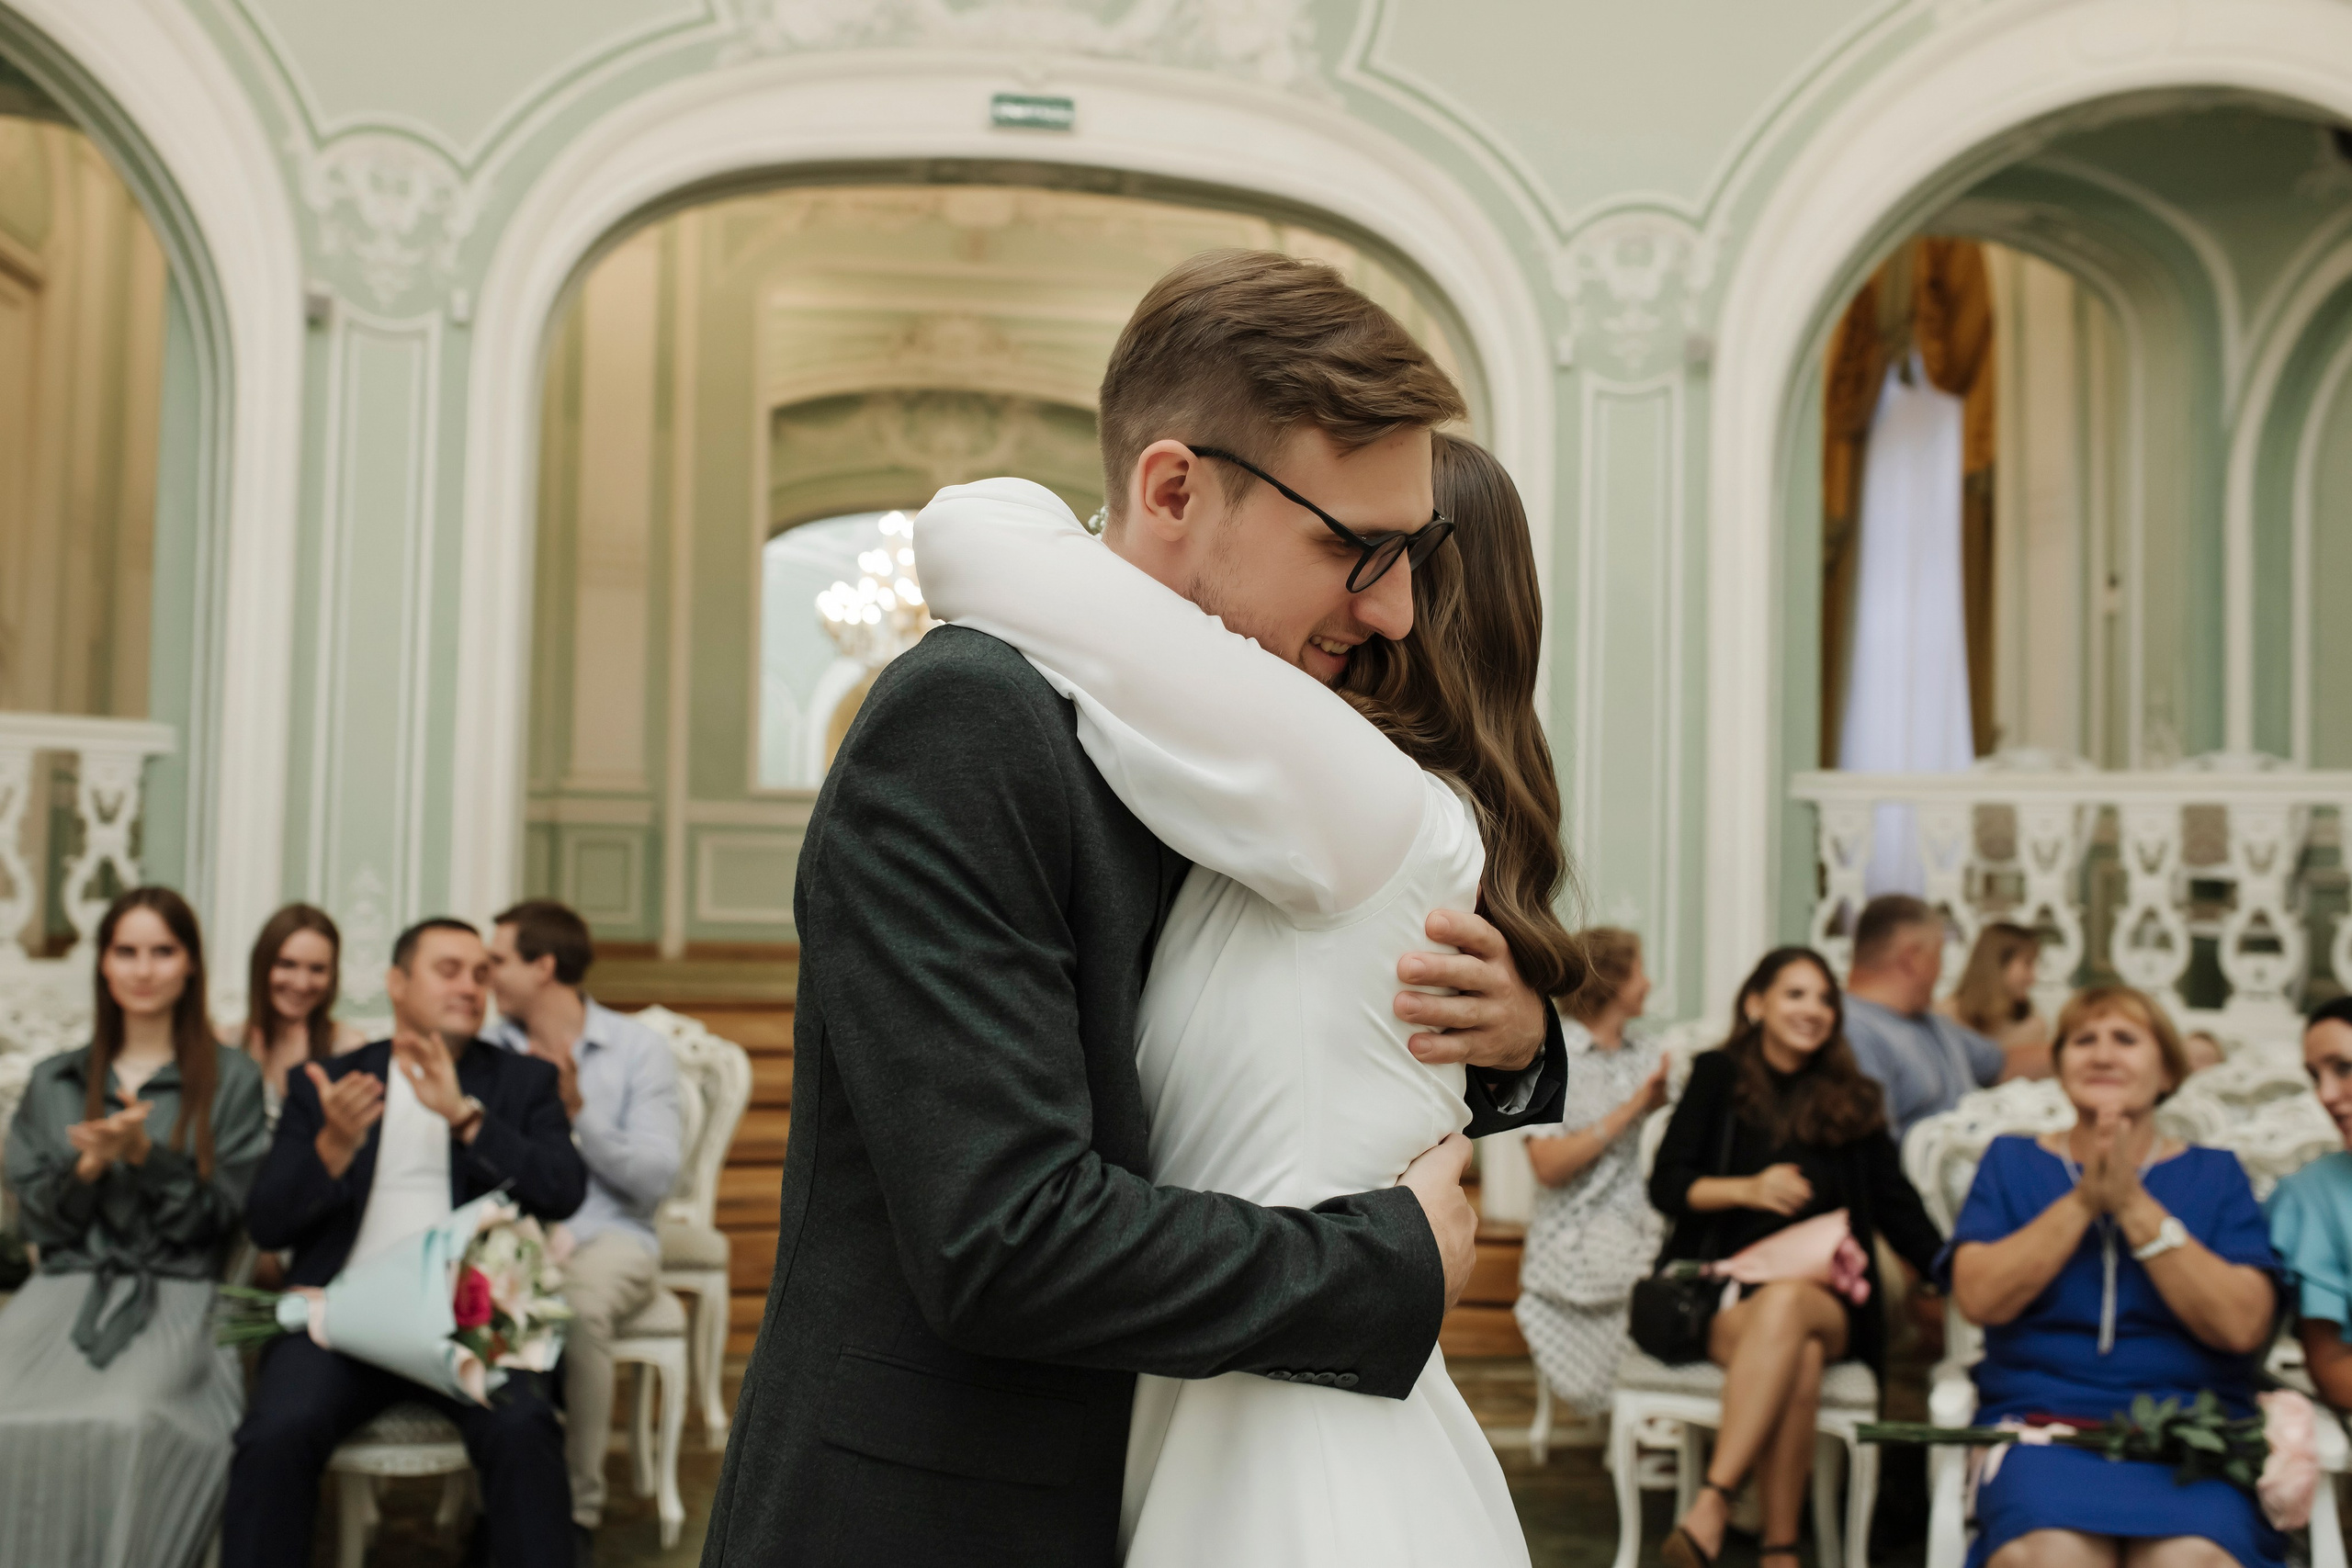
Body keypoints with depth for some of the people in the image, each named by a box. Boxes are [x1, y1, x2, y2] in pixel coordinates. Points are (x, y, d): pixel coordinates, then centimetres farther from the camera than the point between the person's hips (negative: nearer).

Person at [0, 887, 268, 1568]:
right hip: (66, 1287, 3)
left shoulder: (231, 1079, 10)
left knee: (126, 1422, -35)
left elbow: (220, 1216, 3)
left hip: (174, 1294, -2)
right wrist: (87, 1167, -6)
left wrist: (145, 1154, -11)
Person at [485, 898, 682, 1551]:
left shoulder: (639, 1049, 4)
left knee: (577, 1307, -38)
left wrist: (577, 1110, -10)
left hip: (606, 1236, -2)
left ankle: (578, 1506, -21)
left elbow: (655, 1179, -4)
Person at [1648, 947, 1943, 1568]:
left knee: (1783, 1303, -38)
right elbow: (1666, 1186, 4)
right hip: (1723, 1294, -1)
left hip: (1826, 1300, 1)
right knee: (1796, 1362, -36)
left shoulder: (1854, 1102, 19)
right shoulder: (1719, 1076, 13)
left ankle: (1712, 1506, -45)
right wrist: (1748, 1189, -13)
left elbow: (1897, 1208, 15)